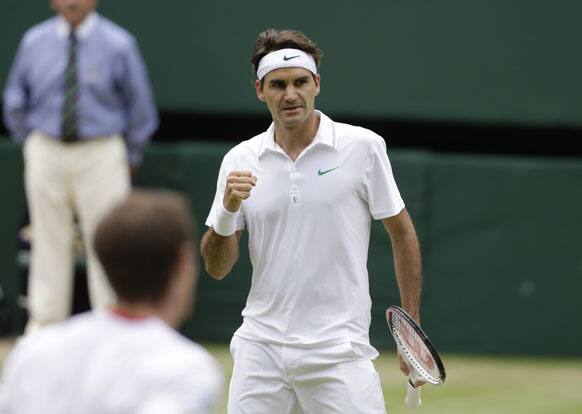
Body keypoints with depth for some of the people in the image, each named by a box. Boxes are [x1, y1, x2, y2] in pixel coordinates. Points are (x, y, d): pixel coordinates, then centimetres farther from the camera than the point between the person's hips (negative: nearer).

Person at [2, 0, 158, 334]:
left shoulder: (118, 44, -5)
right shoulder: (34, 42, 2)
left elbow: (140, 106, 4)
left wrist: (130, 157, 7)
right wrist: (29, 142, 12)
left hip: (101, 155, -2)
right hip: (46, 154, 2)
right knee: (50, 244, 8)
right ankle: (43, 327, 15)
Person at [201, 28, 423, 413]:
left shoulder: (364, 147, -3)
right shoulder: (240, 161, 5)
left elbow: (402, 233, 5)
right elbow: (217, 268, 5)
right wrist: (227, 211, -14)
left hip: (338, 349, -3)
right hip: (260, 348, 3)